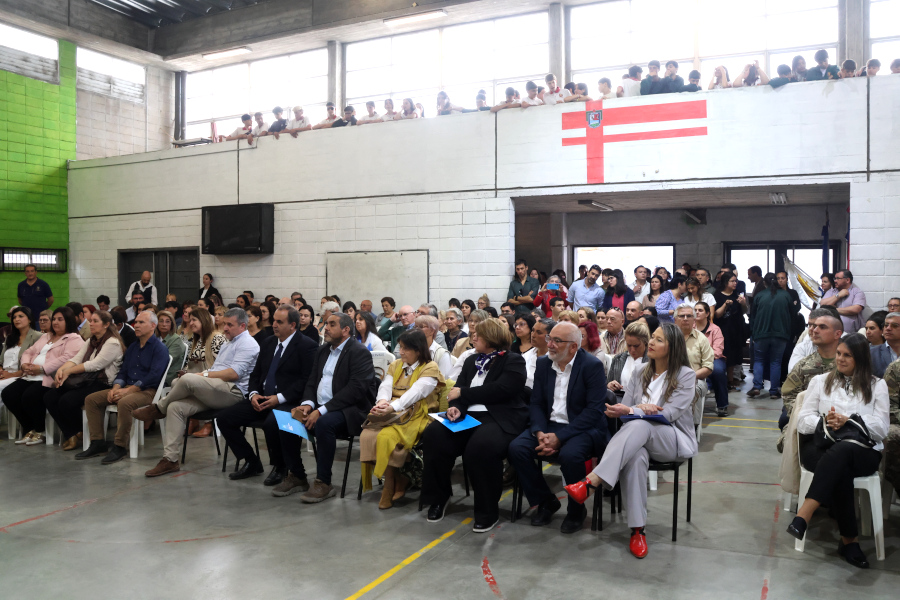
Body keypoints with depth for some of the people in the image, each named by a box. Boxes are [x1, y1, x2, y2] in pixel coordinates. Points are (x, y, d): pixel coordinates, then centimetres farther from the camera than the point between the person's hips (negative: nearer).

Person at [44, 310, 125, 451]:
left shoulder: (113, 343, -9)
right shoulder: (90, 341, 20)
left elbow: (95, 365, -17)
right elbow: (76, 359, 10)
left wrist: (69, 371, -13)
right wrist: (62, 369, -11)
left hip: (102, 384, -9)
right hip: (84, 381, 9)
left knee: (67, 401, -27)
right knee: (49, 397, -8)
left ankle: (79, 434, 1)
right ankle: (70, 434, 0)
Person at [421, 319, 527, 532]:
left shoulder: (513, 362, 3)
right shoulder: (471, 360, 22)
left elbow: (499, 390, -13)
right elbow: (458, 389, 13)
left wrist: (463, 393, -7)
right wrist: (457, 407, -10)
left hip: (499, 418, -5)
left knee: (481, 446, -36)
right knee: (433, 435, -22)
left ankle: (488, 512, -16)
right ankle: (438, 498, -3)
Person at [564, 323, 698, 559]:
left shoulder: (685, 375, -1)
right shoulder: (640, 374, 15)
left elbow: (670, 413, -13)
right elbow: (625, 409, 9)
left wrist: (631, 411, -23)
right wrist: (641, 408, -14)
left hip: (675, 441, -3)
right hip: (640, 439, 3)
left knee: (639, 425, -37)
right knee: (636, 456, -37)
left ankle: (591, 481, -47)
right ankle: (637, 529, -34)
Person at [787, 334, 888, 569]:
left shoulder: (877, 386, 15)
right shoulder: (820, 381, 19)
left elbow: (881, 429, 4)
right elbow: (803, 422, 9)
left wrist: (849, 421, -13)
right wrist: (824, 422, -12)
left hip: (862, 451, -1)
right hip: (821, 447, 1)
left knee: (841, 451, -39)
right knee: (840, 470, -36)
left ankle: (803, 516, -46)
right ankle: (850, 539, -28)